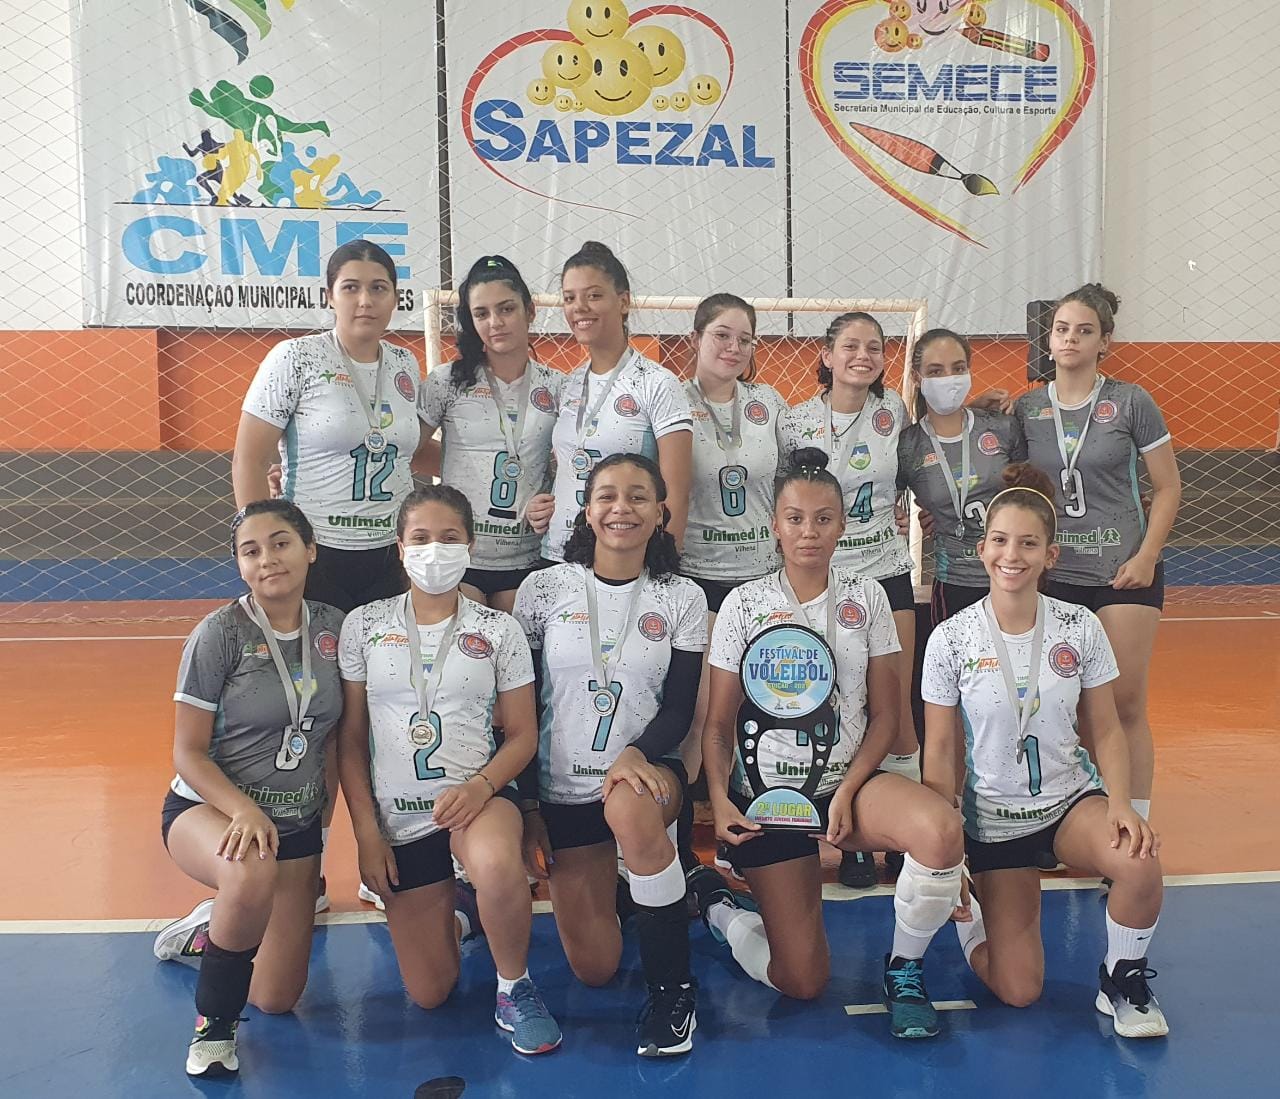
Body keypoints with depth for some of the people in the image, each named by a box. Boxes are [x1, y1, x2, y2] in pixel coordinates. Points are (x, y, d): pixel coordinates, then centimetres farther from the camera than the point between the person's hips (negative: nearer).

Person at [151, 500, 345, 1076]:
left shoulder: (334, 628, -3)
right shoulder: (219, 633, -15)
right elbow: (187, 753, -14)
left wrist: (326, 799, 5)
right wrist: (244, 810, -29)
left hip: (297, 825, 5)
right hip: (207, 811, -4)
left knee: (277, 998, 9)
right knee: (252, 875, -41)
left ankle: (204, 931, 40)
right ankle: (212, 1024, -14)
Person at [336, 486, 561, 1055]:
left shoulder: (498, 630, 1)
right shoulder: (364, 625, 2)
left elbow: (523, 733, 0)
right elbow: (350, 739, 3)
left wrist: (480, 786, -19)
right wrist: (367, 832, -4)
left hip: (477, 798, -2)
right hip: (399, 819, 2)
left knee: (499, 869, -39)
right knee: (429, 994, 3)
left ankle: (514, 989, -10)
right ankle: (444, 913, 38)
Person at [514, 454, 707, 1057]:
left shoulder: (682, 598, -1)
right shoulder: (544, 589, -2)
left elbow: (680, 708, -5)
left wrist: (636, 754, -26)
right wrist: (527, 808, -2)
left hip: (646, 770, -1)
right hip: (562, 787, 1)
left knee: (629, 809, -40)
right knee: (594, 969, 1)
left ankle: (672, 987, -20)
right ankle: (598, 885, 37)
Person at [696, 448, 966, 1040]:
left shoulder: (866, 597, 2)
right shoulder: (744, 604, -2)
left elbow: (885, 714, 1)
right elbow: (718, 723, 1)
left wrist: (848, 792, -13)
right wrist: (719, 800, -15)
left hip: (850, 780, 2)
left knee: (941, 830, -33)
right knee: (803, 982, -4)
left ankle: (904, 968, -6)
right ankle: (720, 913, 28)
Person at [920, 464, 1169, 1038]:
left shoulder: (1080, 628, -7)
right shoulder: (951, 639, -12)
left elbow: (1106, 731, 0)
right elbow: (940, 752, -7)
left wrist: (1120, 803, -17)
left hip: (1072, 799, 2)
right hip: (993, 817, -1)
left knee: (1139, 866, -33)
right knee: (1018, 991, -5)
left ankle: (1122, 981, -2)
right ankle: (968, 908, 29)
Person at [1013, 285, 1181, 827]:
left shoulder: (1131, 402, -2)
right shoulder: (1025, 409, 5)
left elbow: (1168, 487, 1)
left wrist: (1146, 557, -8)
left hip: (1123, 573, -2)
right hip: (1052, 574, 2)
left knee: (1125, 704, 0)